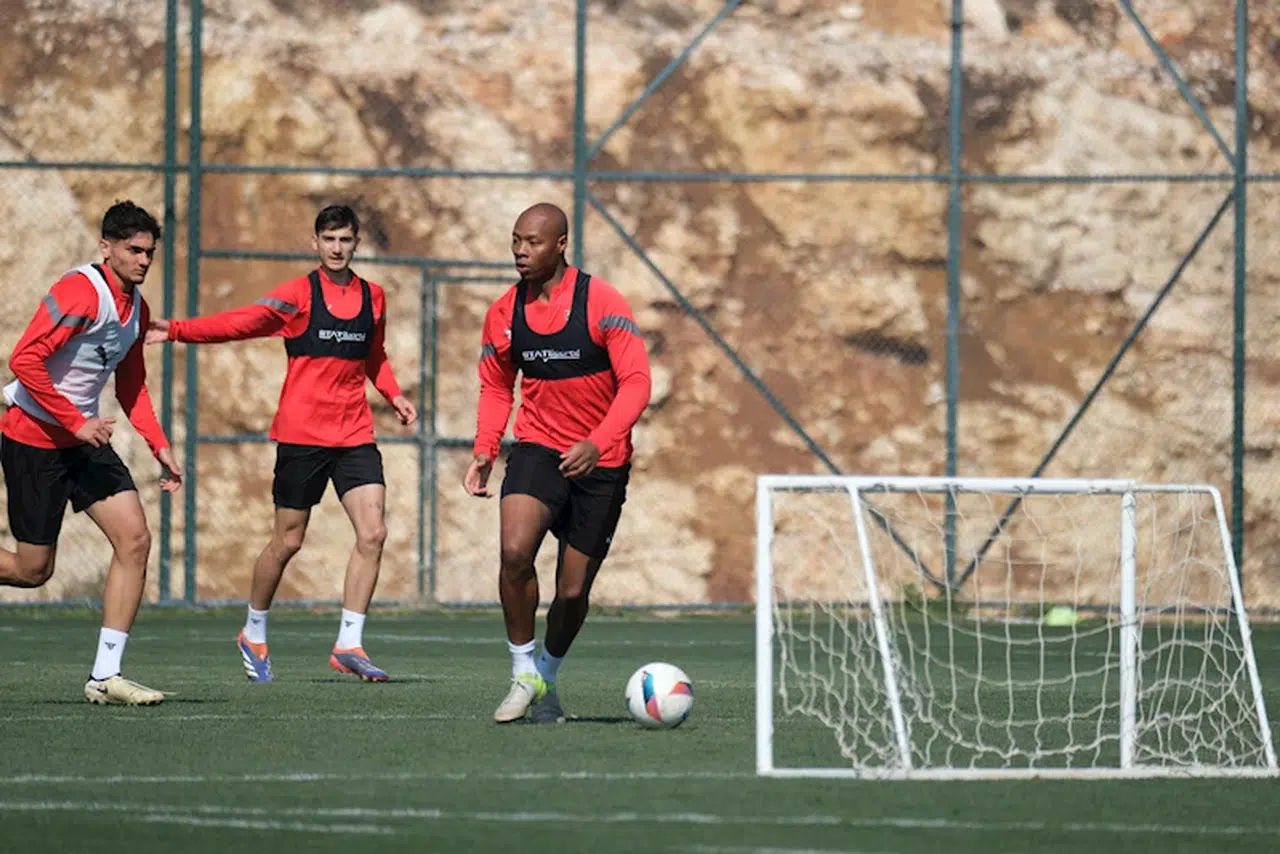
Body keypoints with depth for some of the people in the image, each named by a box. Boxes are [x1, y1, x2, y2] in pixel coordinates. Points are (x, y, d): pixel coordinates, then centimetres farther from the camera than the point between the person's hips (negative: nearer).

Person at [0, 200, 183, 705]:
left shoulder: (136, 308, 8)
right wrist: (76, 422, -23)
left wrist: (159, 446, 10)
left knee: (134, 539, -6)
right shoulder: (81, 294, -20)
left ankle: (105, 677, -4)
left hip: (84, 439, 8)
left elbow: (131, 384, 21)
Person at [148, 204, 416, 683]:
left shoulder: (373, 298, 10)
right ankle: (254, 635, 24)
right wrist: (177, 331, -21)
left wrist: (393, 395, 9)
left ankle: (349, 646, -4)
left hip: (354, 436, 4)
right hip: (302, 434, -4)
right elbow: (241, 324, -11)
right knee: (287, 541, 3)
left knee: (373, 534, -10)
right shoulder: (298, 295, -4)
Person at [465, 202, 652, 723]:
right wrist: (484, 452, 0)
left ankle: (547, 677, 30)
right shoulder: (503, 313, 1)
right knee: (515, 550, -25)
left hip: (600, 464, -2)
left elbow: (636, 382, -16)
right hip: (538, 448, 2)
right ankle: (522, 674, -9)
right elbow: (496, 387, 15)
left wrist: (598, 443, -30)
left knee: (572, 592, 2)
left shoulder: (601, 303, -13)